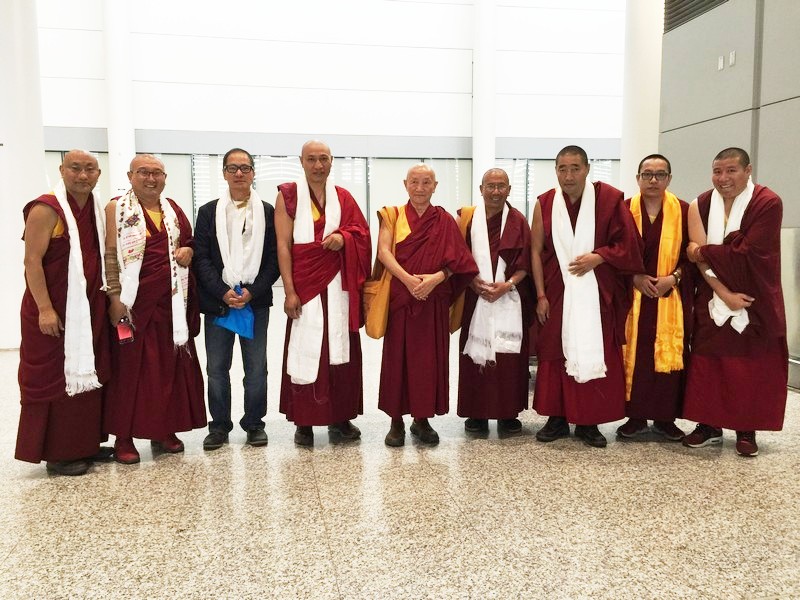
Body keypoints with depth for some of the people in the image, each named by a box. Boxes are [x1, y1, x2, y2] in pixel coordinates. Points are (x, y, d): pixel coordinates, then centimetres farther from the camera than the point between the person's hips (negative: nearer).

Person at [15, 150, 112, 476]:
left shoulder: (97, 210, 11)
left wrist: (109, 298, 12)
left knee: (88, 376, 12)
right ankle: (57, 453, 12)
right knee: (55, 380, 1)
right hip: (54, 312, -7)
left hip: (90, 310, 7)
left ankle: (86, 444, 24)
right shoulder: (46, 209, -11)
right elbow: (32, 261, -15)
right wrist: (44, 309, -20)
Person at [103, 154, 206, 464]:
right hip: (134, 300, -4)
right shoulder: (117, 209, 0)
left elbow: (189, 240, 24)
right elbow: (109, 255, -6)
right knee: (130, 366, -1)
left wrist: (189, 250, 0)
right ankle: (124, 436, 9)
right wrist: (115, 296, -15)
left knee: (171, 364, 7)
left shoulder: (173, 209, 14)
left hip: (172, 300, 5)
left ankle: (165, 430, 20)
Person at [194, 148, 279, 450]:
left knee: (256, 368, 4)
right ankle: (219, 425, 18)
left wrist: (252, 292, -11)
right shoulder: (208, 211, 8)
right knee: (216, 368, 6)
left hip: (256, 301, 0)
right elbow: (200, 258, 1)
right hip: (217, 301, 1)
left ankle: (254, 423, 18)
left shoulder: (267, 212, 6)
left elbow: (273, 258, 1)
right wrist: (223, 292, -11)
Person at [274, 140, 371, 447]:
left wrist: (343, 238, -12)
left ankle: (339, 417, 14)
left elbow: (361, 234, 11)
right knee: (304, 351, -2)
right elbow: (283, 244, -3)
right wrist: (289, 291, -11)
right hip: (304, 284, -3)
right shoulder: (288, 195, 2)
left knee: (340, 350, 3)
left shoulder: (343, 197, 11)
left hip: (338, 284, 3)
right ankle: (303, 422, 8)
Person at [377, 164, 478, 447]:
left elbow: (455, 261, 0)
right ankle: (396, 421, 10)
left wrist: (435, 278, -19)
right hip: (399, 296, -1)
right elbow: (383, 251, -6)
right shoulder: (393, 215, 7)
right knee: (398, 356, 0)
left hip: (434, 299, 1)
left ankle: (422, 419, 15)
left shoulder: (445, 220, 9)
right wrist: (408, 279, -21)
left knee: (430, 357, 2)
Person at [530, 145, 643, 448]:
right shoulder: (544, 203, 2)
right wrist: (540, 295, -1)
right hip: (557, 292, 1)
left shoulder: (609, 198, -3)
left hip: (597, 293, -1)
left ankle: (588, 422, 14)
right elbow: (536, 251, 4)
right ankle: (557, 418, 16)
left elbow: (627, 244, 0)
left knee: (594, 353, 2)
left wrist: (597, 257, -16)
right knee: (556, 353, 4)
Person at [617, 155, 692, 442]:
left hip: (672, 297, 1)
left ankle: (665, 418, 13)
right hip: (632, 297, 0)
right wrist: (635, 277, -11)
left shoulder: (683, 211, 4)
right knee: (633, 356, 0)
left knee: (669, 355, 1)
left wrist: (673, 278, -11)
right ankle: (636, 416, 11)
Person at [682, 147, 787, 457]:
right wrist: (724, 294, -15)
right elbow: (698, 257, -6)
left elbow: (748, 253, -20)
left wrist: (704, 252, -10)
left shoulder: (768, 203, -12)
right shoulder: (702, 204, 0)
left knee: (751, 366, 4)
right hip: (713, 301, 3)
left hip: (755, 304, -3)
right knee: (707, 363, 4)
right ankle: (710, 425, 17)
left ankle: (746, 430, 17)